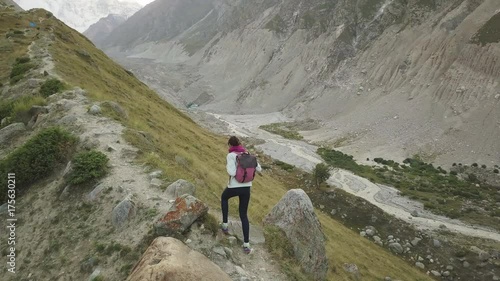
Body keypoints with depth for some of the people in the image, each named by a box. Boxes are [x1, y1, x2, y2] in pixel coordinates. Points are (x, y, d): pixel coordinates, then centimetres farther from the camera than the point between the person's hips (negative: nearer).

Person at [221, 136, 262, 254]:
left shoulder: (230, 156, -11)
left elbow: (232, 173, -22)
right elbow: (259, 169, 9)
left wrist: (227, 167, 0)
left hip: (234, 187, -4)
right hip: (246, 188, 4)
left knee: (224, 197, 34)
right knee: (243, 215, 16)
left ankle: (225, 224, 34)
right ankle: (246, 245, 9)